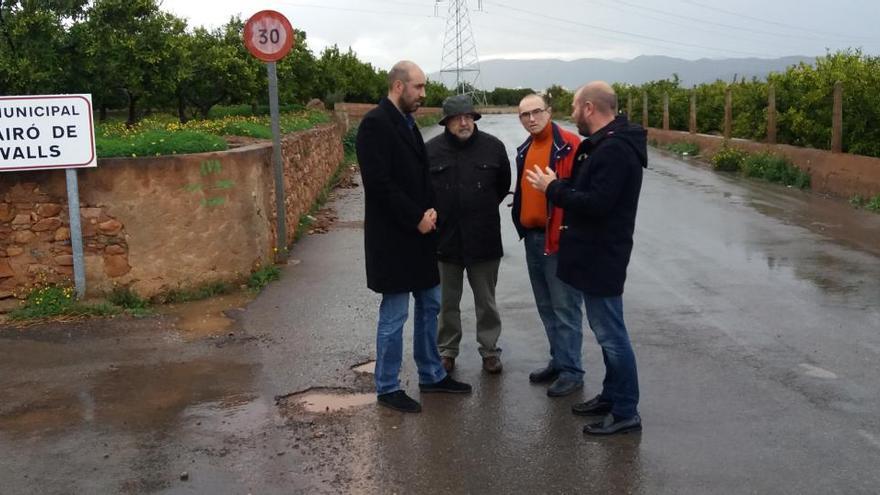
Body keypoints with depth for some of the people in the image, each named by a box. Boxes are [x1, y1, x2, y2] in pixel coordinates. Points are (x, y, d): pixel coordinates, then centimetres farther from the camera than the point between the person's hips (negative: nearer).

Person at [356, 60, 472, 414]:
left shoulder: (407, 122, 13)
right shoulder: (375, 123, -15)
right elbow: (380, 183, -22)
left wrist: (430, 210, -1)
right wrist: (417, 218, -17)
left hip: (418, 233, 9)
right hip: (392, 237, -9)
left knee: (429, 305, 16)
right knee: (394, 315, 0)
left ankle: (432, 375, 29)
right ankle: (387, 388, 14)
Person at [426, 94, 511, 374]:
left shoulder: (493, 147, -4)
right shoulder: (431, 150, -6)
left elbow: (504, 185, 11)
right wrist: (435, 216, 5)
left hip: (484, 238, 0)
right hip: (445, 237, 0)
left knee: (486, 301, 12)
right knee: (447, 302, 13)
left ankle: (490, 349, 25)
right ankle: (447, 350, 27)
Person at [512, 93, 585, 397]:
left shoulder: (569, 145, -12)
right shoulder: (525, 150, 14)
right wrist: (522, 225, 15)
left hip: (558, 238, -8)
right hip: (532, 238, 8)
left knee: (564, 308, -2)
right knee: (546, 307, 16)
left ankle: (571, 372, 7)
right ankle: (558, 361, 28)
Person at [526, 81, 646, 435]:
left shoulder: (615, 150, -21)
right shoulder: (603, 144, 12)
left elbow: (597, 204, -27)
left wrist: (553, 188, -16)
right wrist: (559, 185, 4)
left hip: (602, 258, -11)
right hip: (594, 254, 11)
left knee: (610, 334, -3)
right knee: (606, 331, 19)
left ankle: (626, 412, 6)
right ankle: (612, 395, 31)